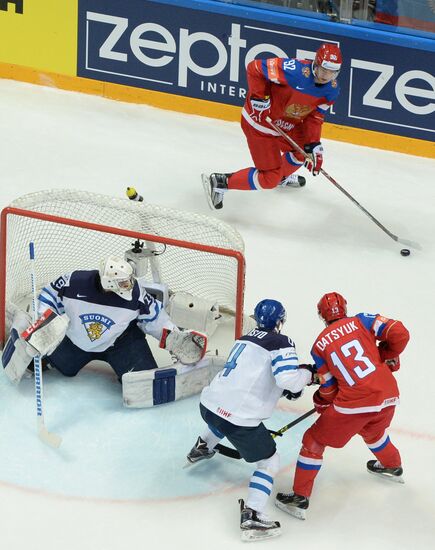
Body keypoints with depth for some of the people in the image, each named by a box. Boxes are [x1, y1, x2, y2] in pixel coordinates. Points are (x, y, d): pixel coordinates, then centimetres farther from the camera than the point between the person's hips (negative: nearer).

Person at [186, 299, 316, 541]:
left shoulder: (245, 339, 18)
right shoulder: (281, 343, -6)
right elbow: (288, 379, -19)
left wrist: (286, 389, 24)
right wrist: (307, 374, 1)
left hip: (210, 403, 8)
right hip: (240, 419, -8)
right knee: (270, 462, 6)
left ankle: (201, 448, 65)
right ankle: (252, 517, -7)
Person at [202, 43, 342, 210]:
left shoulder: (331, 90, -8)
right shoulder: (296, 71, -32)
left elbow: (315, 117, 0)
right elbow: (254, 68, -26)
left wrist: (313, 145, -11)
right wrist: (259, 98, -28)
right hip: (260, 120, -8)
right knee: (270, 178, -8)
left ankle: (283, 176, 55)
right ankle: (219, 183, 4)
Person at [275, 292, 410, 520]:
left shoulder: (319, 346, 4)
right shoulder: (362, 321, 6)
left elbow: (328, 389, 7)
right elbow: (399, 333, -4)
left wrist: (321, 403, 29)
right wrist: (387, 357, 14)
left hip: (354, 403, -4)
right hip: (388, 397, 4)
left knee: (314, 441, 12)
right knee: (372, 431, 38)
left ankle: (300, 498, 10)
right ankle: (393, 467, 60)